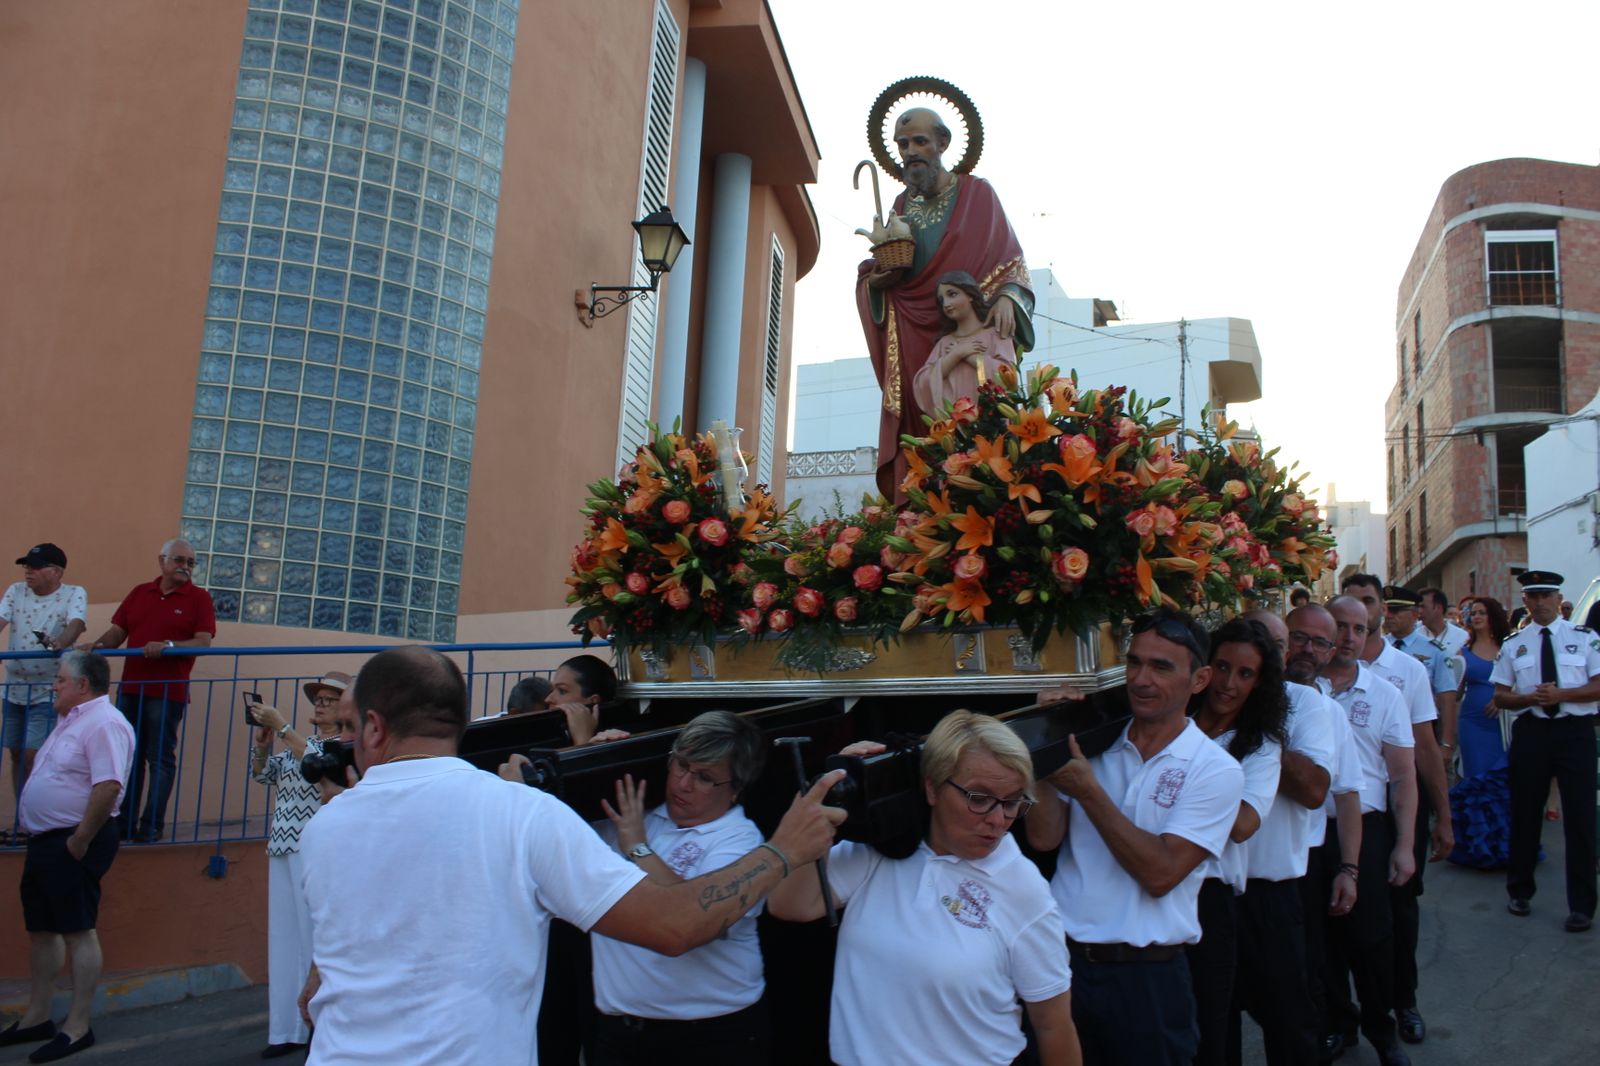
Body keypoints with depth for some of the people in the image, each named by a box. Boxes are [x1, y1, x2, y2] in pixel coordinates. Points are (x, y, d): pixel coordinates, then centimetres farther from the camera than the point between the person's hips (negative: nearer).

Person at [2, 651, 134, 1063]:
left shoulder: (104, 724, -18)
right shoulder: (70, 720, 16)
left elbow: (108, 786, -27)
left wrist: (80, 840, -23)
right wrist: (45, 837, 16)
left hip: (73, 843, -10)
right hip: (45, 840, 11)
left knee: (78, 931, -4)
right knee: (42, 929, 16)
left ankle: (77, 1028, 3)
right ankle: (36, 1017, 28)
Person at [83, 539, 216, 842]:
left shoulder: (199, 598, -1)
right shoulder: (139, 593, 13)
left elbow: (204, 641, -10)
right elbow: (118, 631, 12)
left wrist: (168, 645, -24)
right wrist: (99, 645, -8)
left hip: (168, 692, -5)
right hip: (130, 689, 5)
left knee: (160, 759, -1)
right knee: (128, 756, 8)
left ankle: (152, 826, 3)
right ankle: (123, 822, 15)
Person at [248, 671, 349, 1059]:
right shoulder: (301, 739, 17)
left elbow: (319, 764, -21)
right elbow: (263, 774, 15)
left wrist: (280, 726, -21)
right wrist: (261, 743, -3)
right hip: (285, 849, 7)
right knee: (285, 939, 8)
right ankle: (290, 1029, 14)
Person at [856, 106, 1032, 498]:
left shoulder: (977, 194, 10)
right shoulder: (901, 205, 20)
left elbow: (1010, 257, 5)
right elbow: (873, 276, 21)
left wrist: (1007, 297, -15)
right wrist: (876, 280, -3)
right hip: (912, 343, 3)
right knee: (917, 434, -9)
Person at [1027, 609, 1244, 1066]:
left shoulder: (1215, 769, -7)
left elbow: (1159, 873, -17)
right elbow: (1043, 838, -6)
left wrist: (1088, 791, -17)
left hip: (1147, 977, -3)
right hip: (1063, 959, 3)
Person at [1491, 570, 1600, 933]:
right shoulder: (1513, 644, 6)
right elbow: (1500, 697, 6)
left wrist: (1561, 694, -19)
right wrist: (1531, 699, -13)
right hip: (1531, 732, 2)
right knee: (1524, 814, 11)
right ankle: (1519, 892, 27)